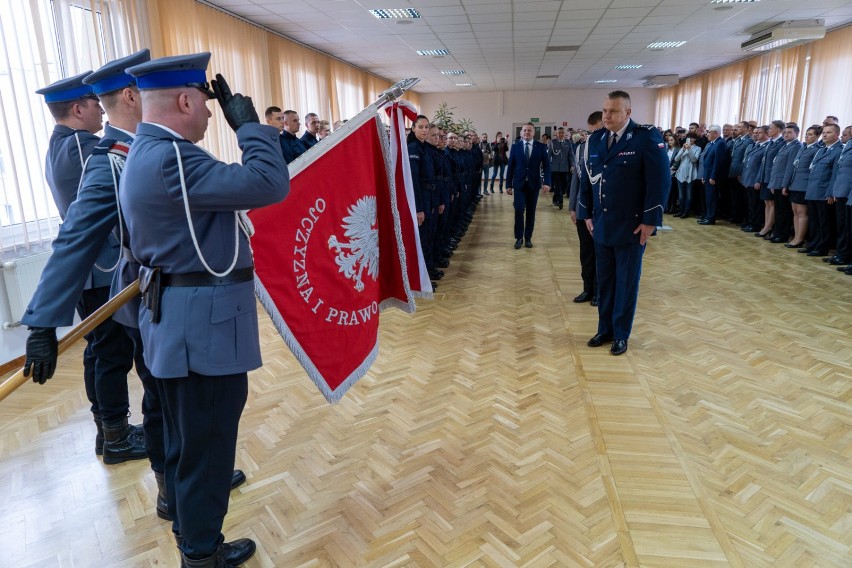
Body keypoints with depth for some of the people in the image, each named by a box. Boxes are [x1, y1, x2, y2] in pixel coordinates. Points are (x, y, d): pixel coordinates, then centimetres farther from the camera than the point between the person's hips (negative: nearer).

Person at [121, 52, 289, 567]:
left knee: (191, 438, 25)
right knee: (205, 440, 6)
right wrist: (248, 121, -15)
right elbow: (271, 184, -27)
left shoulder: (148, 153, 12)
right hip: (204, 325, -11)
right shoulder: (171, 158, -23)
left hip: (185, 321, 11)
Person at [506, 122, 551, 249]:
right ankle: (519, 238, 4)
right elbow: (511, 166, 4)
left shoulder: (541, 147, 2)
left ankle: (528, 238, 16)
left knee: (531, 212, 6)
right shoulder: (515, 146, 3)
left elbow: (546, 166, -1)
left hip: (534, 184, 1)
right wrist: (508, 184, 0)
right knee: (519, 211, -7)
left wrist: (547, 182, -12)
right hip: (519, 184, 0)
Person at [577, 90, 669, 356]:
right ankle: (605, 329, 26)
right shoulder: (595, 139, 6)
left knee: (626, 282, 7)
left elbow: (659, 181, -12)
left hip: (631, 226, -5)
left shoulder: (647, 137, -10)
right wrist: (587, 214, 9)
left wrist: (650, 220, -15)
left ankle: (621, 335, 20)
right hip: (601, 225, 5)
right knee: (604, 280, 13)